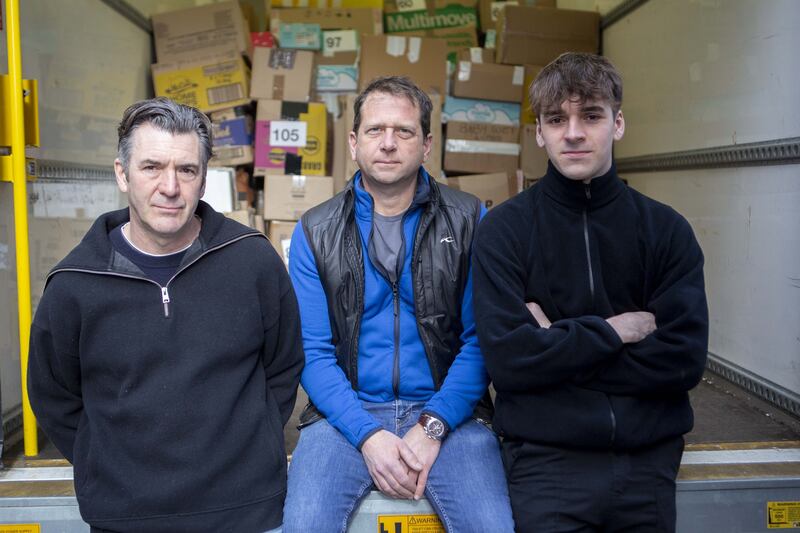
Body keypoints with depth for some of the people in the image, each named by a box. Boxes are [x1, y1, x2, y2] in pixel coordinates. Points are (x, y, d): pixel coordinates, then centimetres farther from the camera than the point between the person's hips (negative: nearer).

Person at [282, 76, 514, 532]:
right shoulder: (315, 232, 5)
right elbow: (314, 351, -1)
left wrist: (432, 426, -13)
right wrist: (368, 435, -14)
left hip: (447, 412, 0)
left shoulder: (468, 221, 2)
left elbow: (480, 339, -1)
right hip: (346, 412, 1)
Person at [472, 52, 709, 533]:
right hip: (546, 456, -2)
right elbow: (508, 359, -15)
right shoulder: (504, 230, -5)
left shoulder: (667, 229, 1)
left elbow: (684, 360, -8)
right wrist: (611, 331, -10)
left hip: (649, 454, 2)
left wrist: (558, 345, -11)